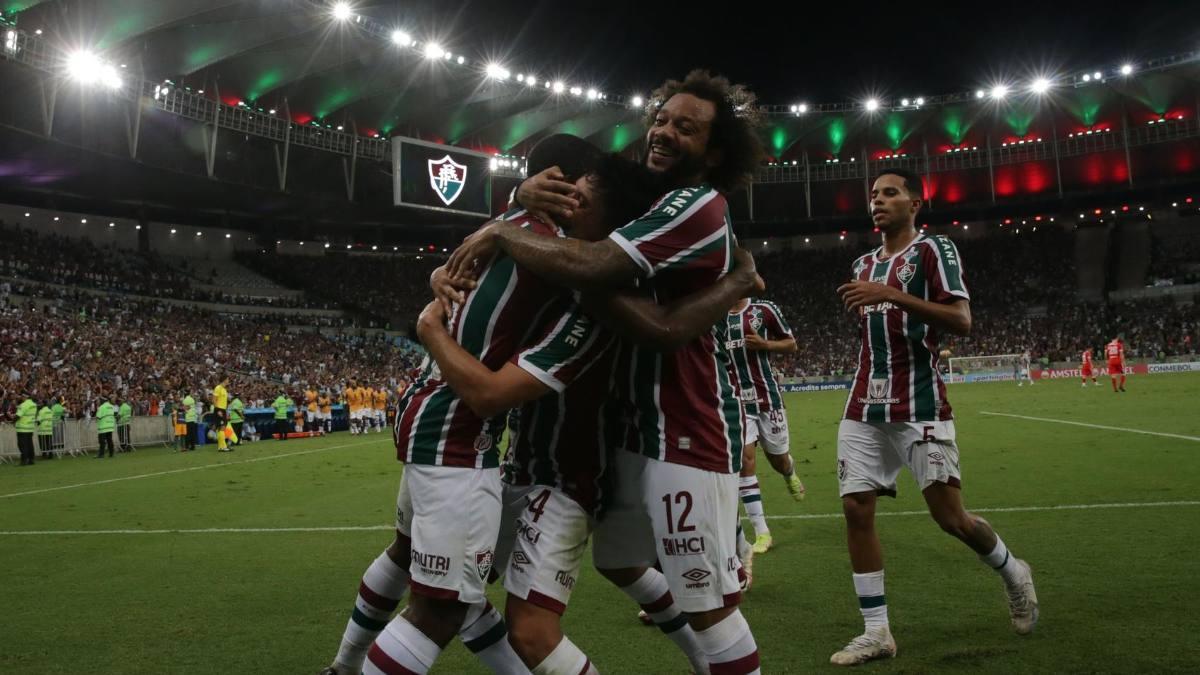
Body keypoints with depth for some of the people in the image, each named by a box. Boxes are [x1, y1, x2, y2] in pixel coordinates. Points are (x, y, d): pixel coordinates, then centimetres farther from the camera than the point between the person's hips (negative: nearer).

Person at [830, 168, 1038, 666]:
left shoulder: (934, 249, -2)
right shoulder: (864, 265, 19)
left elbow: (961, 320, -17)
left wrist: (891, 295, -23)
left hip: (920, 407, -6)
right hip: (863, 409, 6)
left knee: (950, 516, -3)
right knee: (856, 510, -4)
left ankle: (1012, 572, 29)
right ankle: (876, 632, 4)